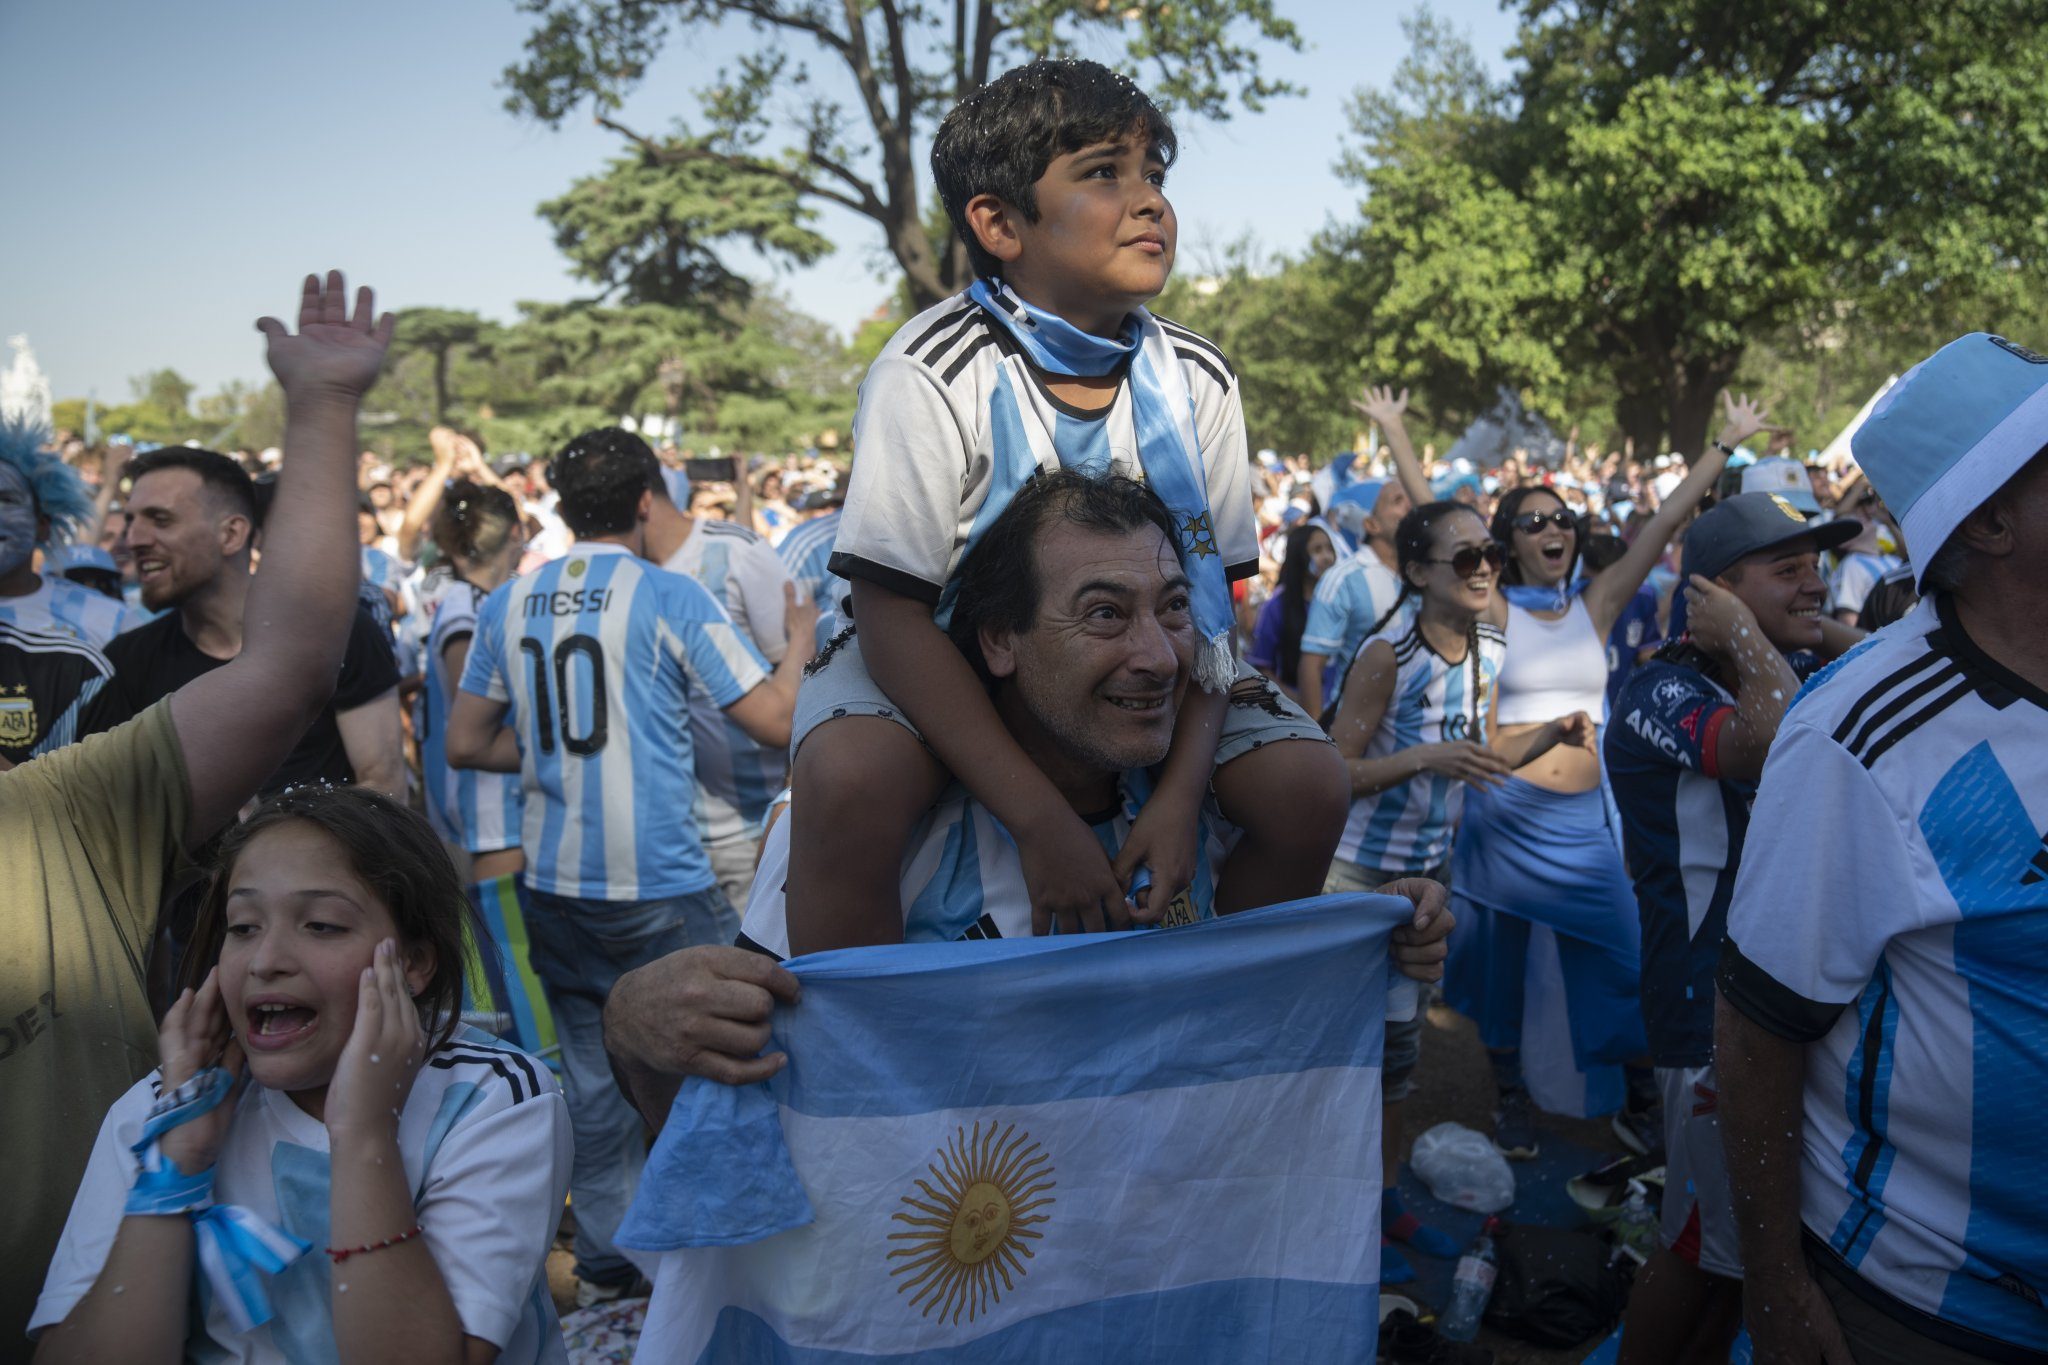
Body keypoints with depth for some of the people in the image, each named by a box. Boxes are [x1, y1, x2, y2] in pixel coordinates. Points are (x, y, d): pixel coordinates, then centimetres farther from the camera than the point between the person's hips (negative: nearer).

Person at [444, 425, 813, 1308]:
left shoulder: (509, 605, 5)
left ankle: (604, 1268, 26)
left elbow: (465, 745, 12)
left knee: (594, 1082, 15)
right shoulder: (670, 598, -9)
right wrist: (800, 636, 5)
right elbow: (776, 721, -11)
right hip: (662, 887, -5)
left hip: (558, 889, 5)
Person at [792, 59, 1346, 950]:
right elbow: (893, 618, -24)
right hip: (947, 664, -4)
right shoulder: (931, 376, -22)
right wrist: (1041, 818, -29)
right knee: (849, 777, -35)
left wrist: (1181, 791, -20)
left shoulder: (1197, 380, -8)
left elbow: (1210, 599, -5)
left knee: (1310, 785, -15)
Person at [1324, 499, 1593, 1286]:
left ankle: (1386, 1196, 33)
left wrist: (1551, 734, -3)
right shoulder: (1388, 654, -21)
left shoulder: (1488, 649, 1)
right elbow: (1337, 772, -19)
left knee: (1401, 1039, 17)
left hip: (1431, 864, 7)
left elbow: (1487, 757, 11)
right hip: (1364, 868, -7)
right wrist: (1426, 757, -31)